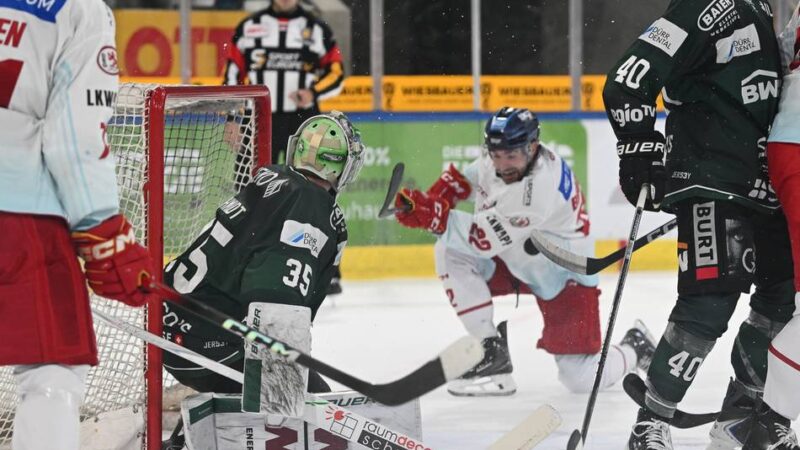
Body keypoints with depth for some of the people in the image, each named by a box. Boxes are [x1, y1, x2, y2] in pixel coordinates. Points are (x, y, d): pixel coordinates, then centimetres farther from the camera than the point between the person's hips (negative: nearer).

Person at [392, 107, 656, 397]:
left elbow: (486, 240, -38)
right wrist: (431, 201, -12)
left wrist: (436, 217, -46)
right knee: (450, 252, -16)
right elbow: (463, 179, 8)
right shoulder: (497, 159, -11)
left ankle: (635, 349, 24)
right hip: (514, 261, 8)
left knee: (582, 379, -12)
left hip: (563, 277, -8)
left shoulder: (541, 185, -36)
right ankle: (491, 354, -8)